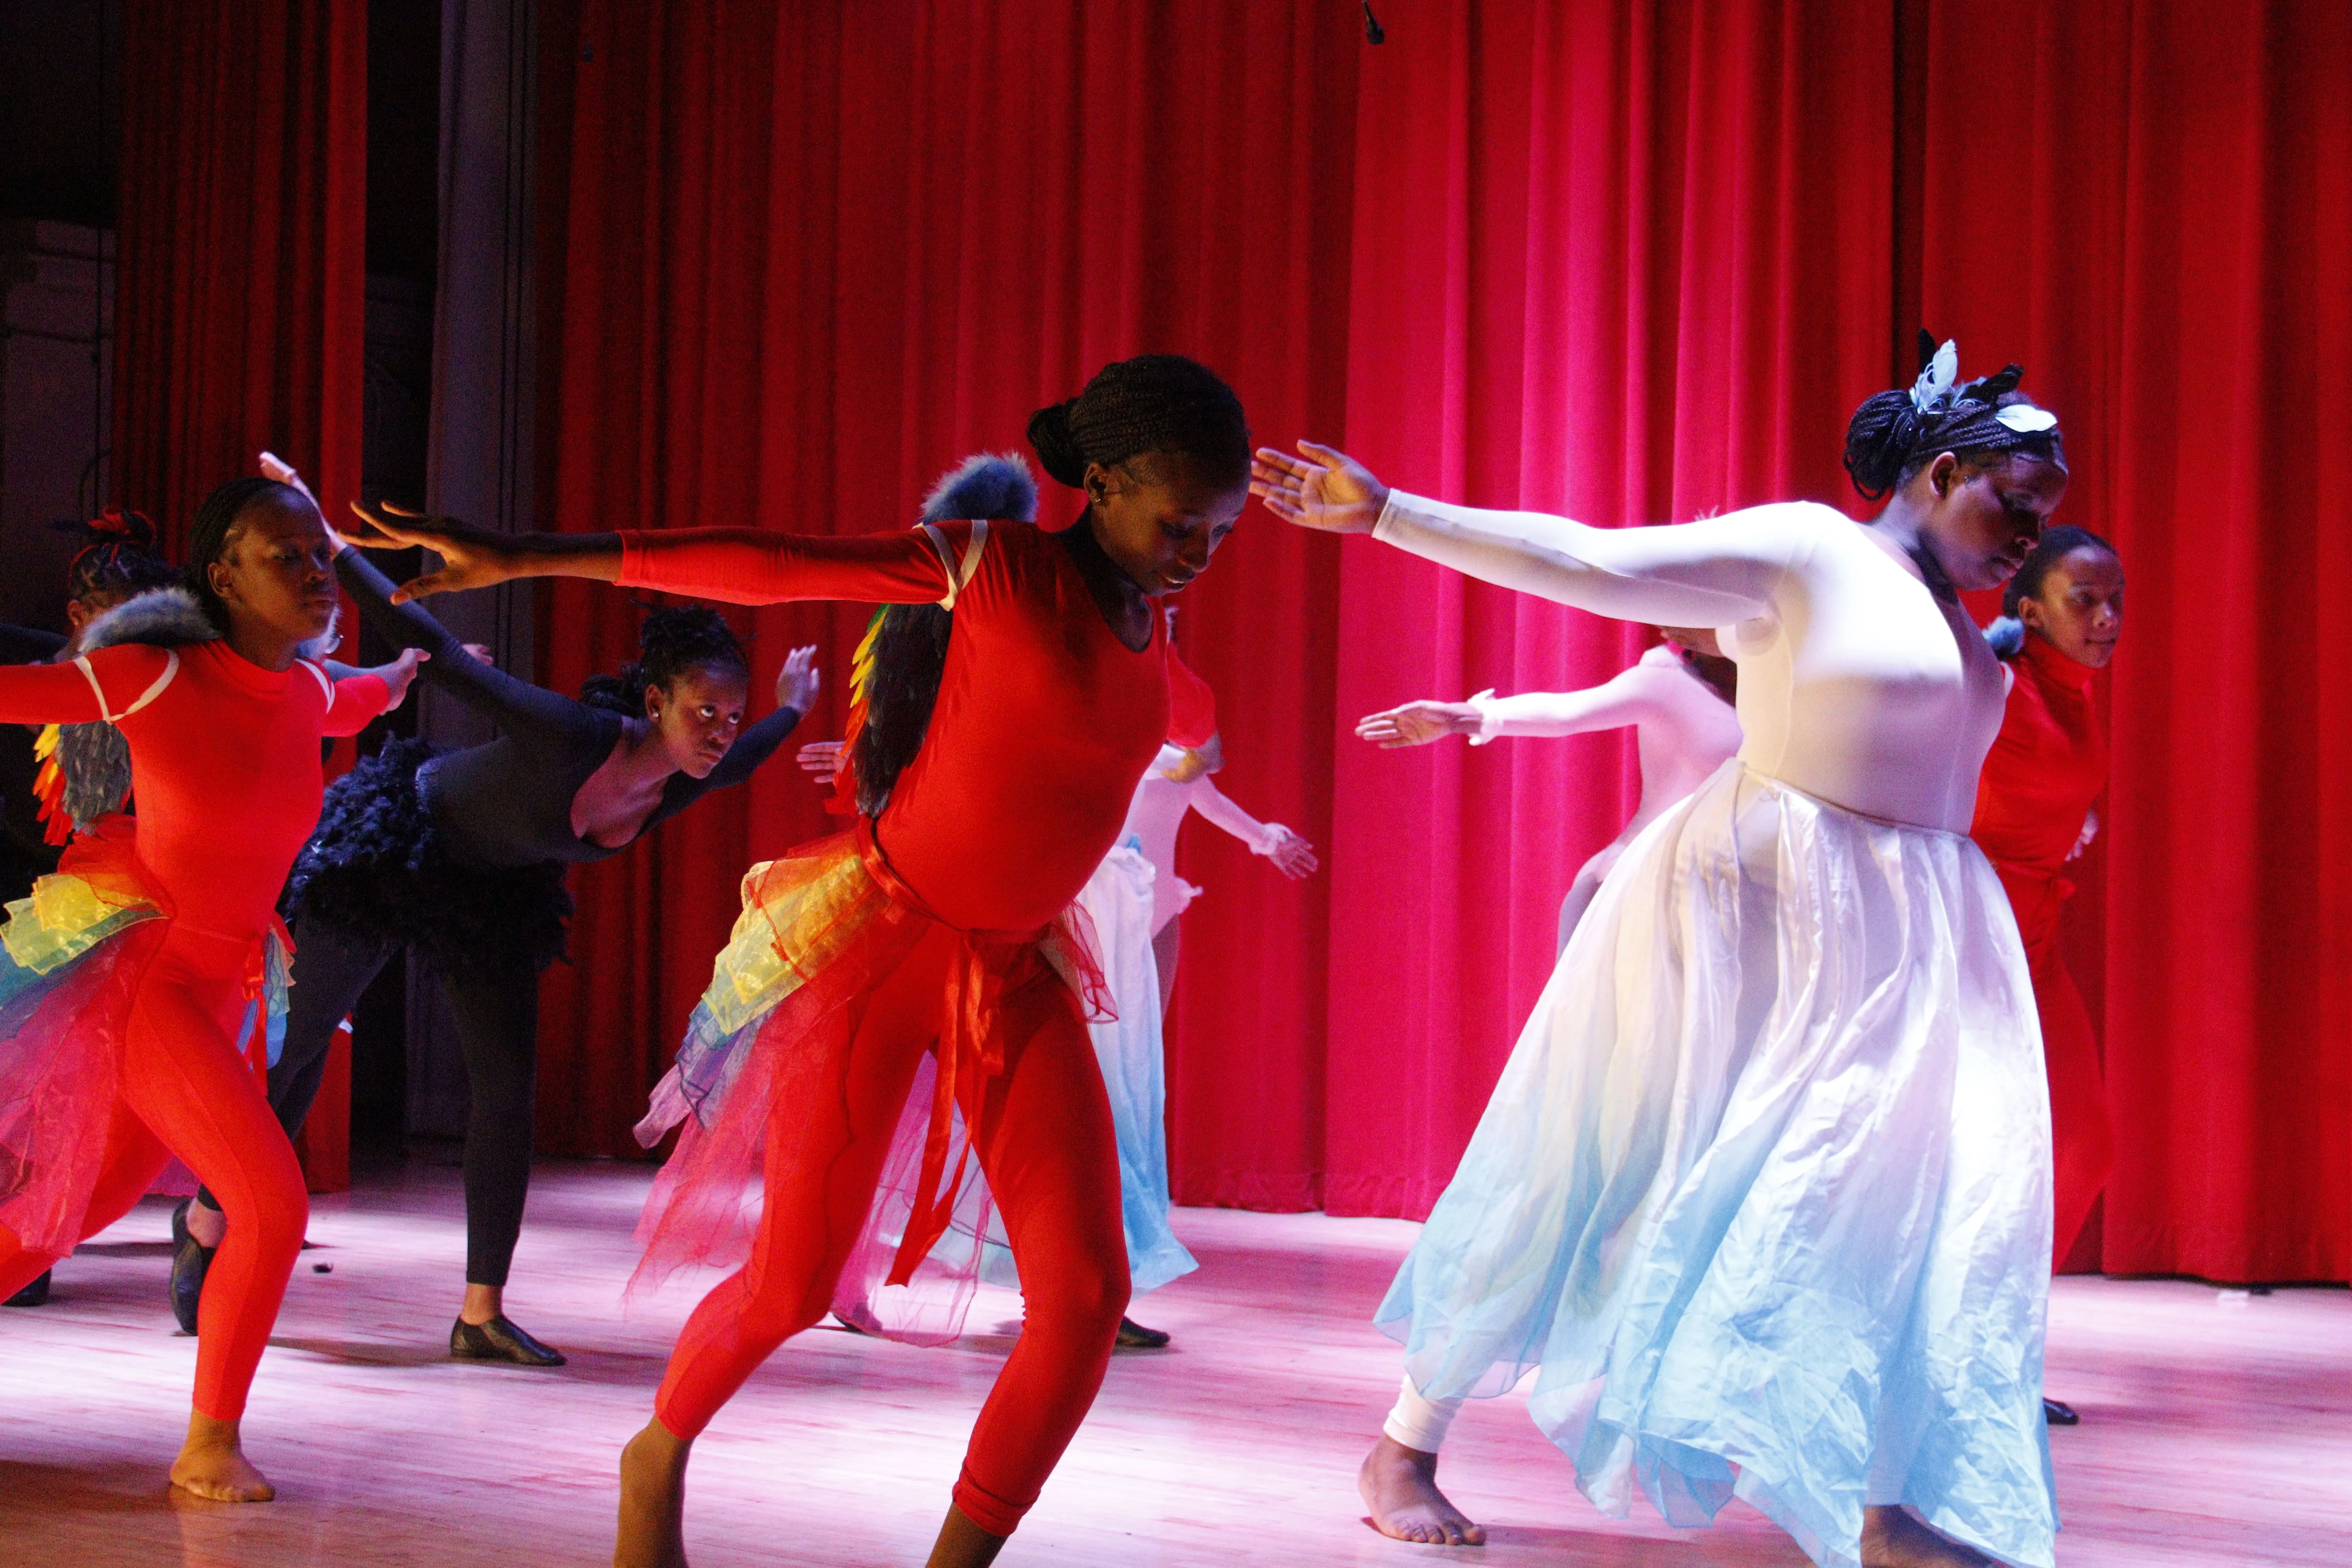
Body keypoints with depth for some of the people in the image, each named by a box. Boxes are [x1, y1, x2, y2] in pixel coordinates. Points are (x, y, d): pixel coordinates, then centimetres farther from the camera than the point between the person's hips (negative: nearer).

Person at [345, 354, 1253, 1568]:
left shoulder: (1147, 615, 6)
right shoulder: (997, 566, -11)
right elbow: (757, 565, -14)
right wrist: (525, 558, -17)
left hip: (1017, 976, 6)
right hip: (882, 936, -6)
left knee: (1087, 1295, -8)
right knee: (793, 1282, -2)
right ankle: (660, 1459, 30)